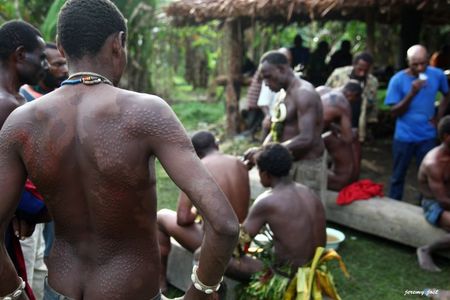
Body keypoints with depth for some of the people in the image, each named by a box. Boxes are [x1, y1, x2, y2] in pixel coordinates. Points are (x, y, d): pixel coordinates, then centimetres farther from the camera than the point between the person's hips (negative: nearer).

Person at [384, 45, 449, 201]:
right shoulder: (398, 79, -13)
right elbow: (394, 112, -13)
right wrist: (412, 93, -26)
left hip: (428, 136, 2)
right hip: (404, 137, -2)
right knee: (398, 176, 9)